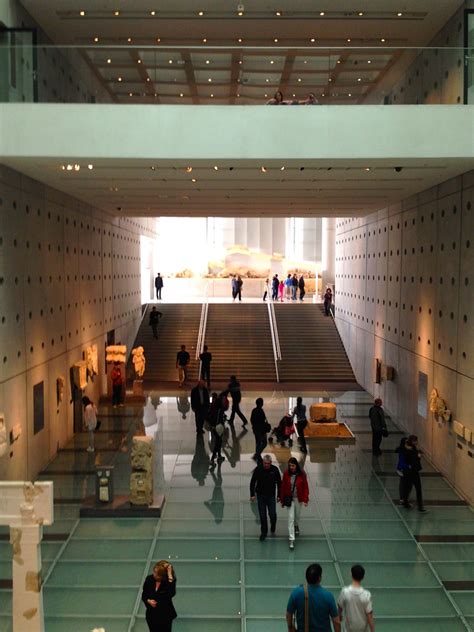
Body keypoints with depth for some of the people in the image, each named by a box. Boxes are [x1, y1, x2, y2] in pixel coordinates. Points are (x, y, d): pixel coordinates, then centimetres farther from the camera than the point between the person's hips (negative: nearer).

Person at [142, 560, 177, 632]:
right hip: (152, 615, 3)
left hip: (165, 616, -3)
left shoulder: (169, 581, -19)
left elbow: (171, 594, -40)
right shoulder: (149, 579, -9)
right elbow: (144, 595, 4)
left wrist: (170, 576, -40)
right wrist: (148, 601, -18)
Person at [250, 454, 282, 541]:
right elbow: (252, 482, -2)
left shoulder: (275, 469, -10)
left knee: (272, 515, -1)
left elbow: (279, 483, 0)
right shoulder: (258, 469, -11)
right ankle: (264, 532, 19)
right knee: (262, 516, 4)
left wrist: (279, 495, 1)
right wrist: (252, 494, -6)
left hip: (271, 496, 0)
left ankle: (272, 529, 27)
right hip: (260, 496, 0)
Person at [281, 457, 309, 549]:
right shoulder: (286, 473, -13)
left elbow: (305, 487, -8)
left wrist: (306, 500, -11)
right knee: (291, 518, -4)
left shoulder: (302, 474, -14)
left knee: (297, 515, 22)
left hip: (298, 498, 1)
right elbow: (283, 487, -5)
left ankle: (296, 526, 56)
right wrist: (282, 500, -1)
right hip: (289, 499, -1)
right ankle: (291, 539, -2)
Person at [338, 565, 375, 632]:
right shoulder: (366, 595, -26)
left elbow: (340, 607, -4)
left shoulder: (345, 592, -23)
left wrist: (340, 615, 18)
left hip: (349, 627, 0)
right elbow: (369, 616, -20)